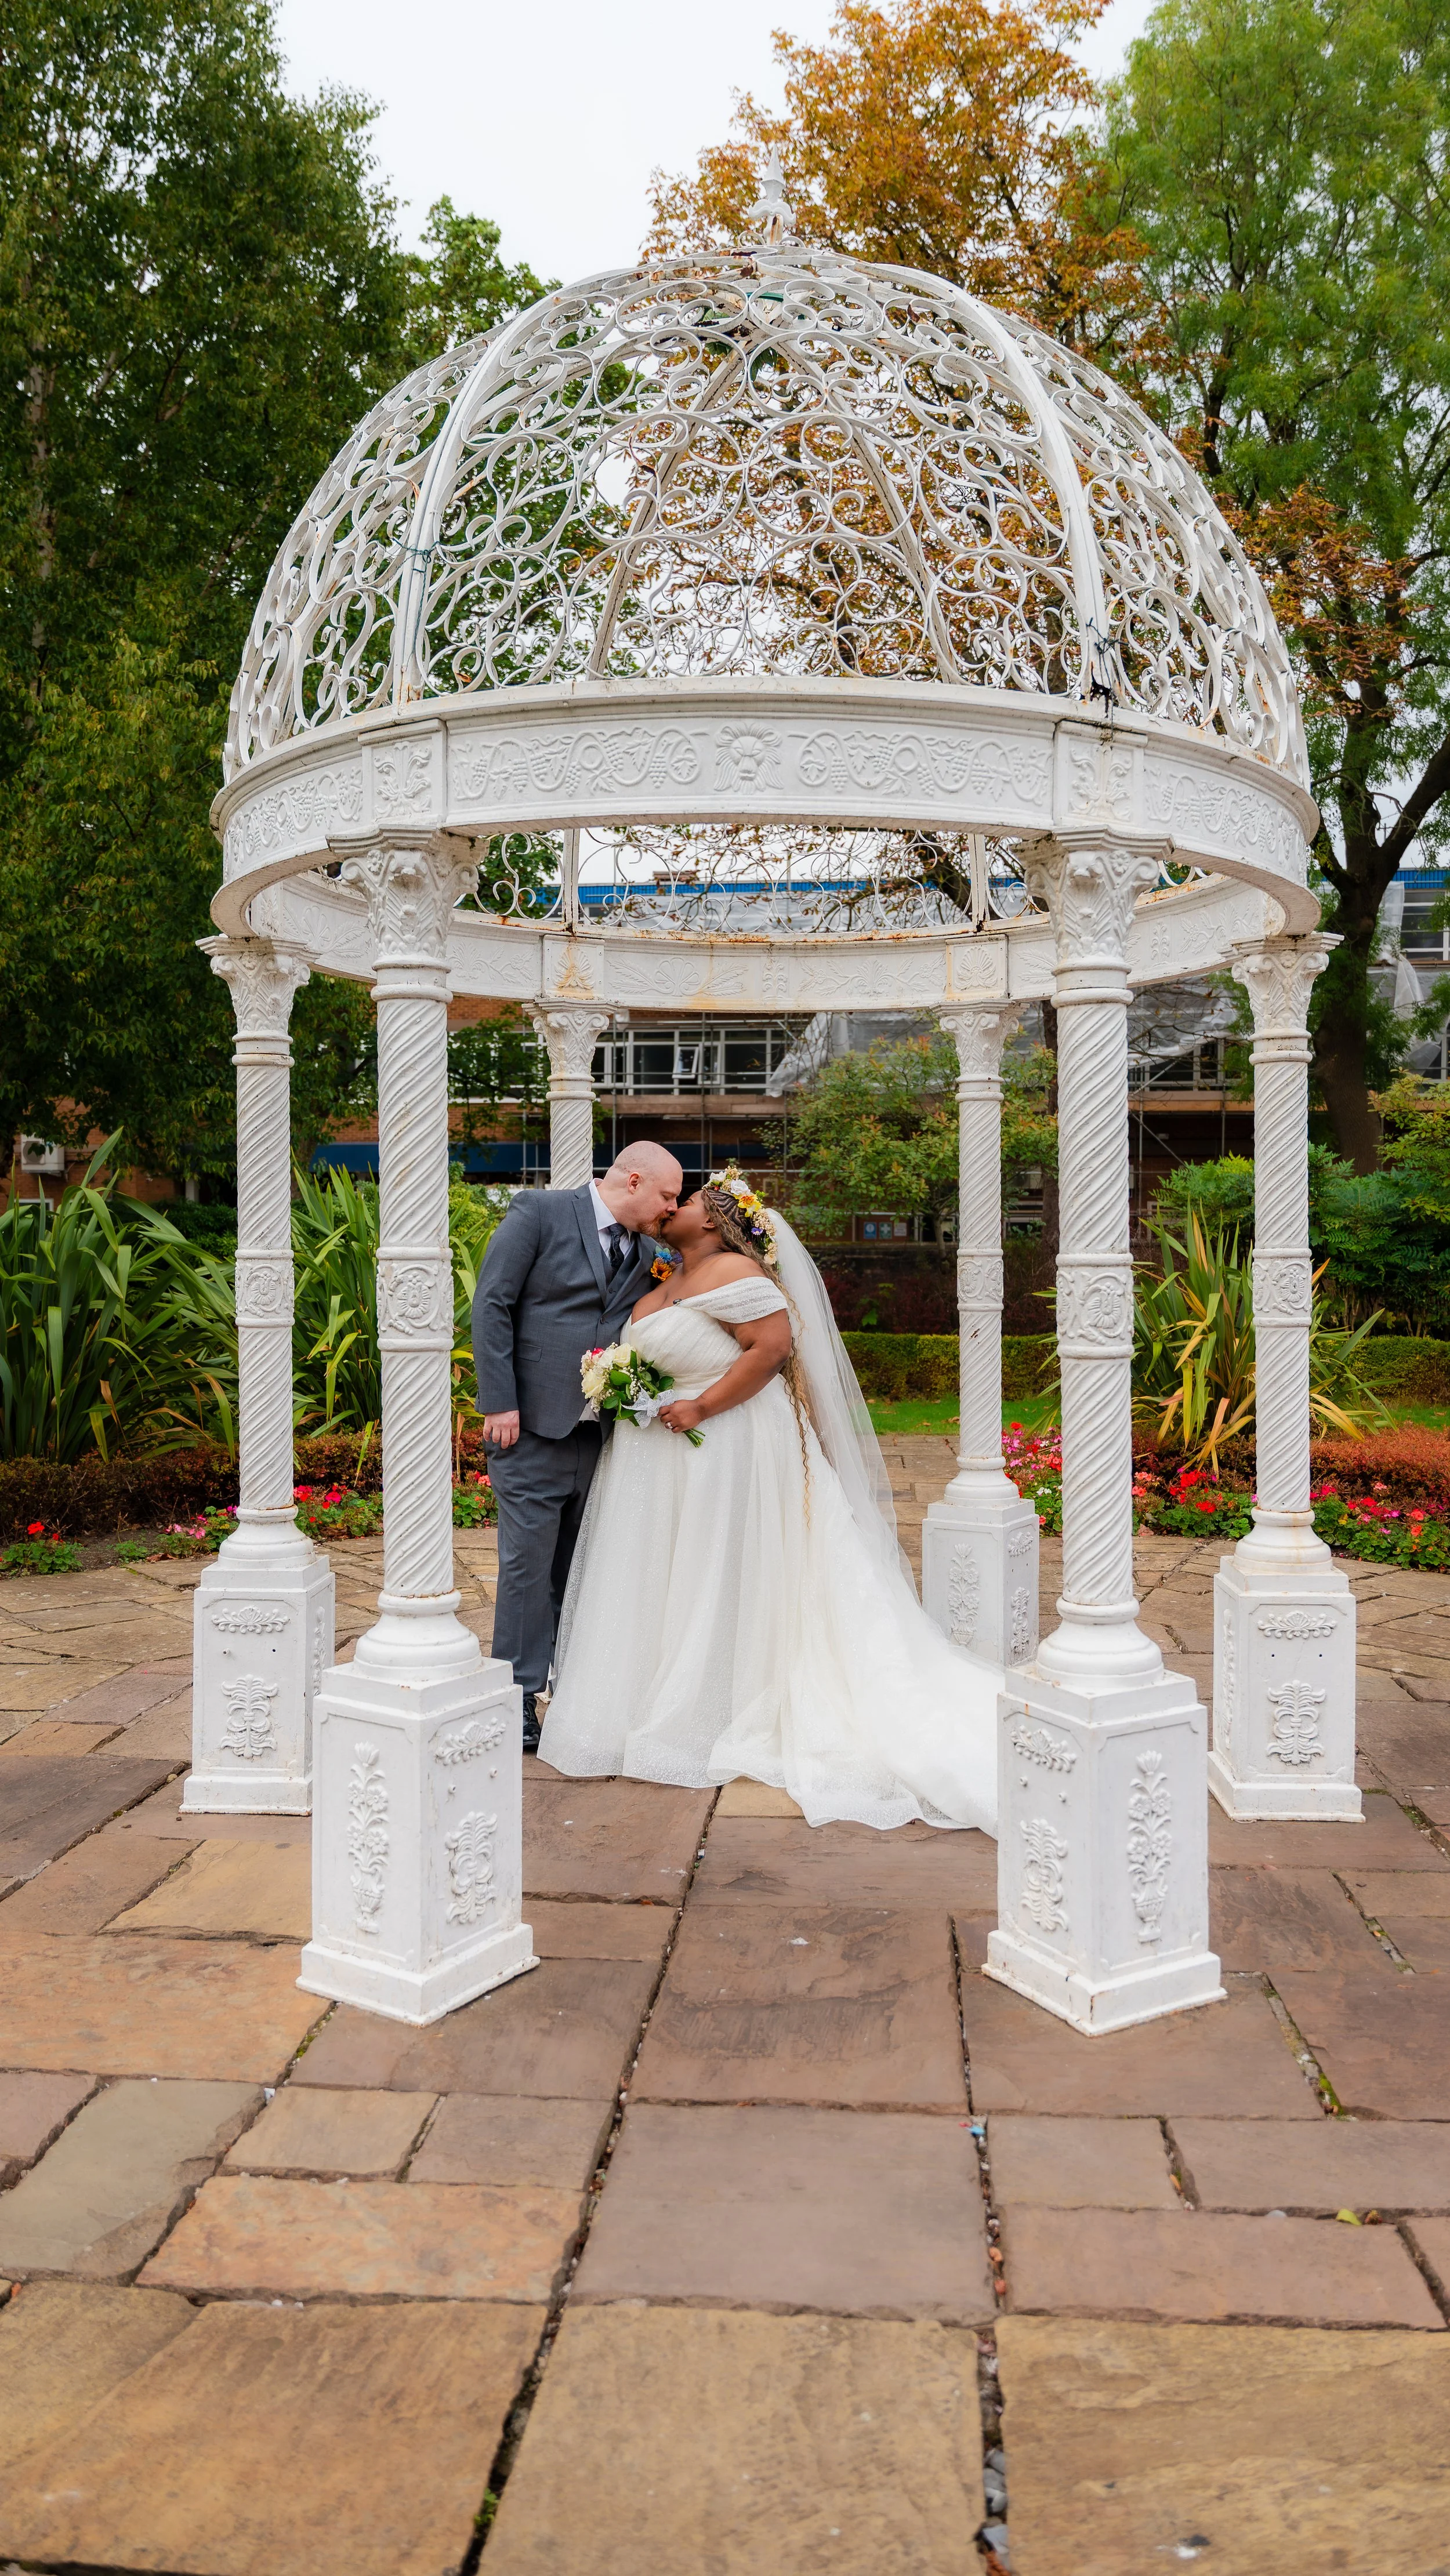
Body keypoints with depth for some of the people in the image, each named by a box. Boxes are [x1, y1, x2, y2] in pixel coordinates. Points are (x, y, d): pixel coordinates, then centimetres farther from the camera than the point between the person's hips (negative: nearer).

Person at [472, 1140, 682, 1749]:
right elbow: (492, 1303, -9)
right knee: (528, 1562, -2)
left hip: (604, 1432, 6)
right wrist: (499, 1402, -13)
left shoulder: (647, 1252, 13)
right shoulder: (540, 1213, -5)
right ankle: (520, 1695, 10)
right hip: (533, 1426, -5)